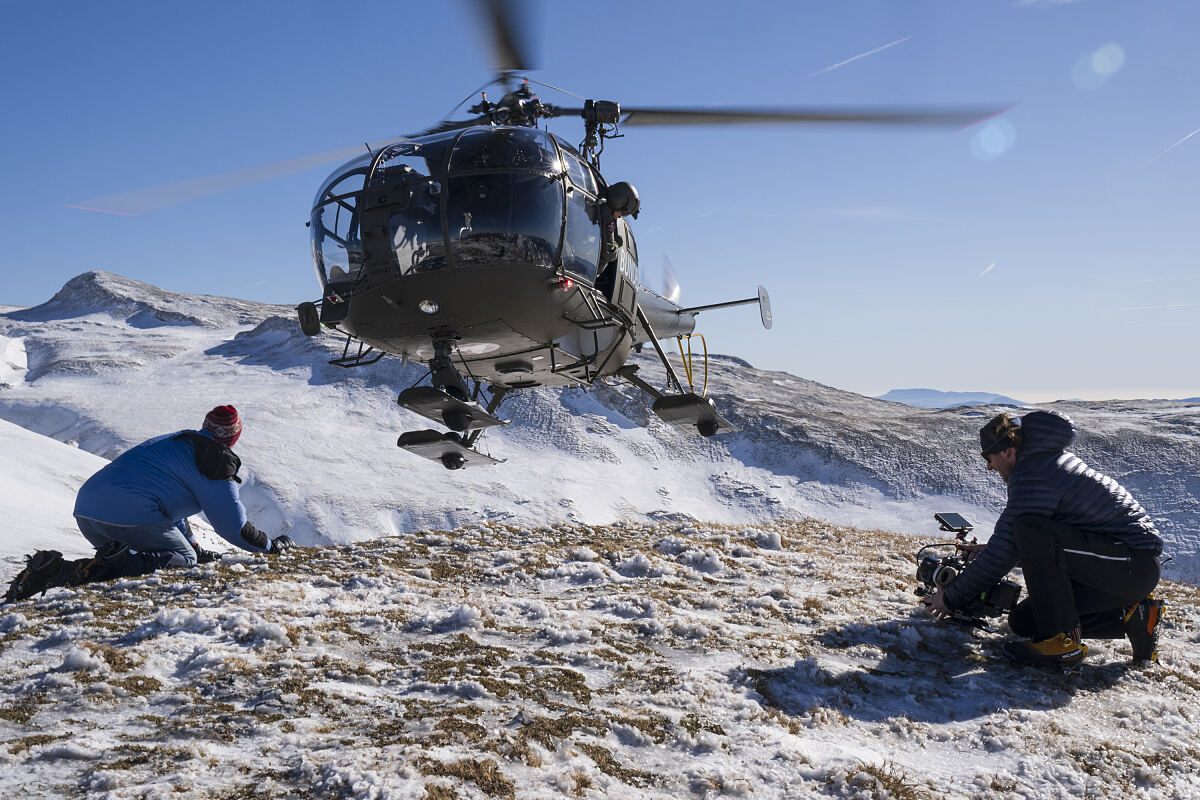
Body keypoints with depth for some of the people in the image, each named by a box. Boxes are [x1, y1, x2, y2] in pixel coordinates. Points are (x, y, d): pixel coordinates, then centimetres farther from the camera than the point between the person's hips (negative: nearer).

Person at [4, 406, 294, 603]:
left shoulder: (174, 441, 29)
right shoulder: (216, 461, 1)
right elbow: (234, 525, 2)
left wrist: (194, 547, 42)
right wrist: (270, 545, 18)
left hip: (86, 508, 9)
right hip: (129, 515, -9)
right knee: (183, 559, 2)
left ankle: (53, 568, 6)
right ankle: (115, 560, -23)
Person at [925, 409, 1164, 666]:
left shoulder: (1033, 477, -20)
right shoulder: (1051, 459, 11)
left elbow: (1002, 553, -18)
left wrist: (950, 597, -9)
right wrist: (993, 549, 22)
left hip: (1136, 565, -10)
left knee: (1031, 531, -30)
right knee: (1023, 622, 6)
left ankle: (1062, 640, -20)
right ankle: (1131, 616, 8)